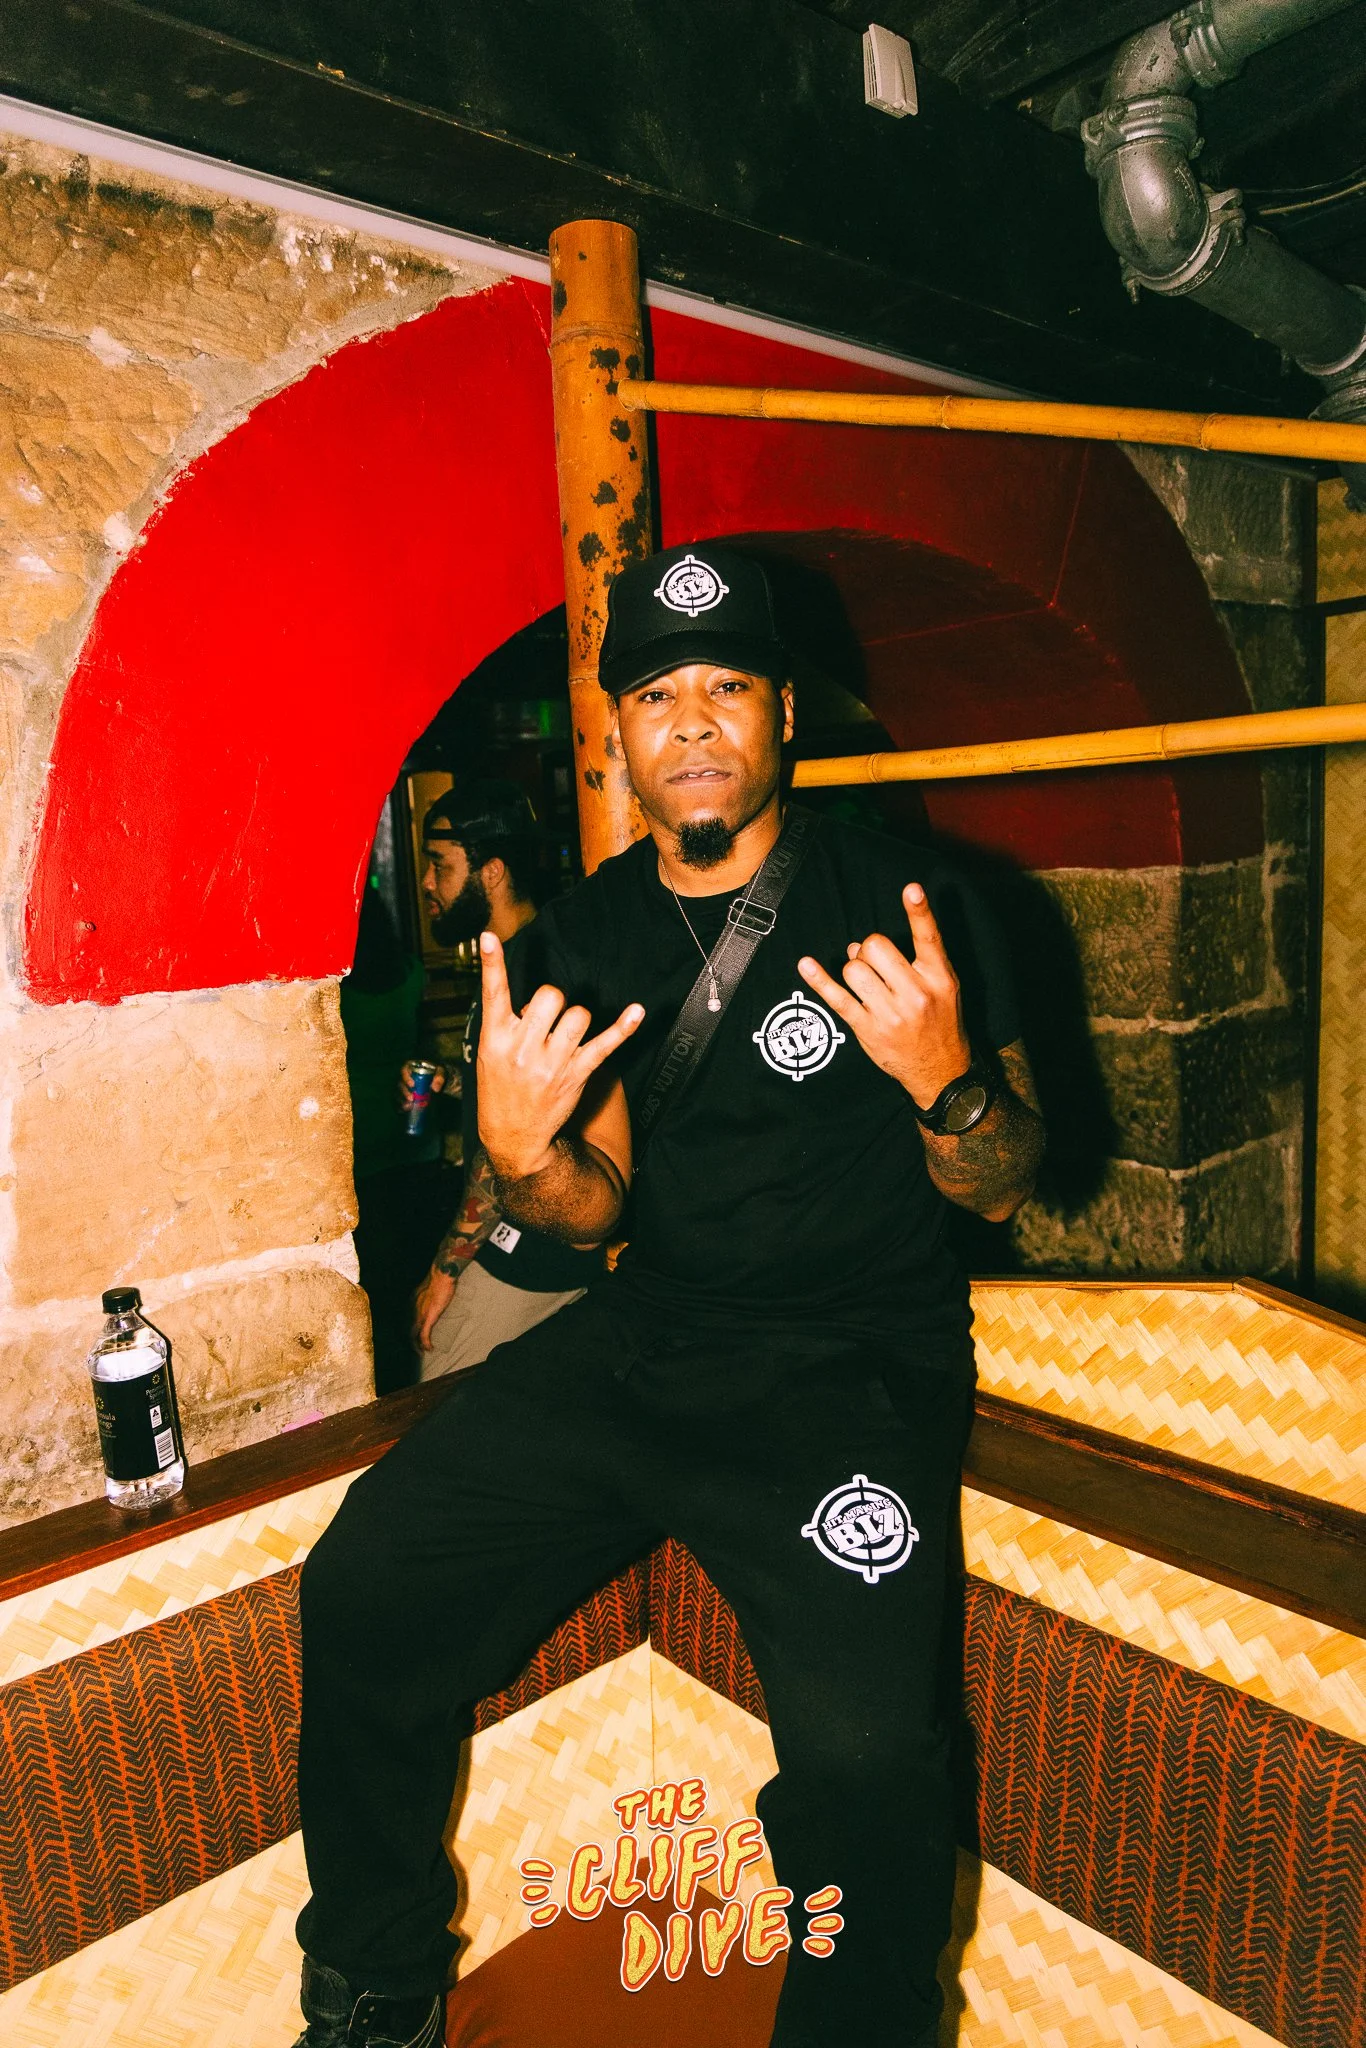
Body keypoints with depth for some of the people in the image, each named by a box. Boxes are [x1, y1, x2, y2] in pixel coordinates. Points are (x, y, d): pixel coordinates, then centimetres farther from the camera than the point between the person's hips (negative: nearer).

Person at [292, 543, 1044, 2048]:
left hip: (858, 1362, -3)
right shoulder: (586, 935, 8)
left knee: (864, 1749, -26)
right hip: (644, 1334, 4)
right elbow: (602, 1208, 10)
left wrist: (947, 1079, -23)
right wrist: (521, 1156, -12)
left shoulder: (901, 895, -4)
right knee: (361, 1586, -8)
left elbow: (999, 1188, -1)